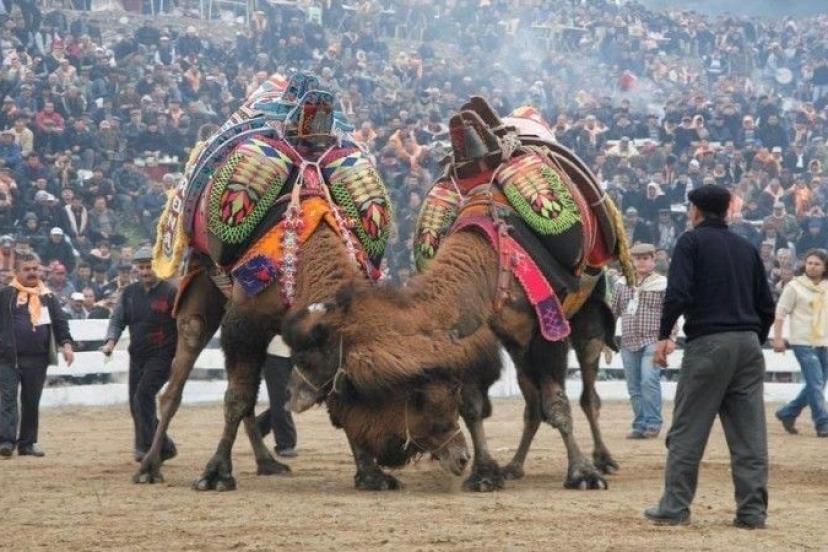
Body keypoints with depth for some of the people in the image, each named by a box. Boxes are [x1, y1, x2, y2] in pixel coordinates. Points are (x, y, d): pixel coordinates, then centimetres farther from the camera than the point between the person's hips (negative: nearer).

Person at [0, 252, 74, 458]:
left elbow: (60, 322, 11)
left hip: (37, 360, 3)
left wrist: (66, 344, -3)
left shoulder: (48, 297, 11)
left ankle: (27, 443, 16)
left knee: (32, 403, 8)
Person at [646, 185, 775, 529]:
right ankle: (752, 511, 3)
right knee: (750, 433, 5)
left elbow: (677, 294, -13)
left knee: (687, 430, 0)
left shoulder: (692, 242, 0)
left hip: (707, 343, -5)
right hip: (748, 345, 5)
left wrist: (664, 335, -5)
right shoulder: (747, 248, 16)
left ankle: (674, 508, 1)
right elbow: (767, 306, 16)